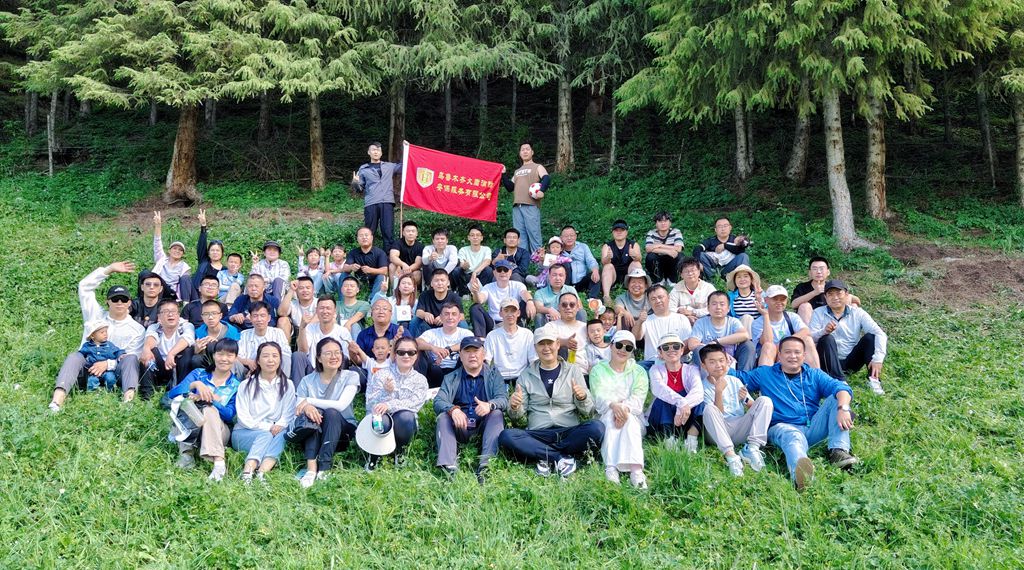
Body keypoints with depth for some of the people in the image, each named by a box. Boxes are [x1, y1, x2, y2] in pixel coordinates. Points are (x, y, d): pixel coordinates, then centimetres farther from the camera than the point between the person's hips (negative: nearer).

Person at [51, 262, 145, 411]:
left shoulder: (137, 329, 7)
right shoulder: (95, 315, 14)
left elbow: (132, 357, -5)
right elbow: (84, 286, 10)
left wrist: (108, 364, -21)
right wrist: (110, 269, 7)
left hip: (115, 370, -1)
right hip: (88, 366, 1)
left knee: (131, 359, -31)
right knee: (74, 356, -30)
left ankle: (129, 397, -56)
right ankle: (57, 400, -51)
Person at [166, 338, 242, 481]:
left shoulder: (236, 386, 6)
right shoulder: (199, 374, 8)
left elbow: (230, 415, -10)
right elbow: (172, 394, -7)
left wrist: (209, 398, -24)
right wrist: (195, 384, -24)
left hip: (219, 431, -1)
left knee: (208, 409, -33)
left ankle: (219, 463, -45)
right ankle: (187, 450, -22)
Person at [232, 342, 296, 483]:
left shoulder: (287, 385, 9)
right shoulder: (246, 385, 5)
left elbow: (289, 414, 0)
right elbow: (243, 417, -4)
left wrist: (279, 425, -23)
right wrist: (267, 427, -17)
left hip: (276, 433, 1)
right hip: (245, 433, -1)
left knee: (281, 434, -33)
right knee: (266, 435, -34)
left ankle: (262, 472, -52)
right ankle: (248, 473, -54)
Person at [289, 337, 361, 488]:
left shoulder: (350, 377, -2)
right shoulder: (307, 381, 4)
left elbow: (341, 405, -18)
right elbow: (297, 412, -6)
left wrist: (309, 401, -21)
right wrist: (306, 407, -30)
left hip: (343, 430, -1)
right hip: (313, 434, 1)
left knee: (331, 413, -31)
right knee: (313, 412, -29)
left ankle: (323, 469, -39)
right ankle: (311, 468, -43)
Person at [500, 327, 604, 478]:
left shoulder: (573, 371, 10)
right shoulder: (527, 375, 12)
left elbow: (589, 412, 7)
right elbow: (517, 416, 9)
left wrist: (582, 397, -15)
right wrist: (514, 407, -14)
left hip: (570, 432, 0)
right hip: (538, 434, 0)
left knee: (596, 427, -30)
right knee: (506, 437, -27)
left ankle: (546, 458, -17)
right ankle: (562, 457, -21)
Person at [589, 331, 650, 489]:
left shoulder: (639, 372, 12)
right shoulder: (598, 370, 10)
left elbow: (638, 398, -7)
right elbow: (599, 395, -9)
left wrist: (625, 408, -30)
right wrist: (614, 405, -32)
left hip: (633, 418, 1)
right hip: (605, 417, -1)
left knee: (628, 418, -33)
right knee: (611, 416, -34)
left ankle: (636, 470, -52)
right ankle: (611, 467, -51)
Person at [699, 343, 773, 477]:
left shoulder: (735, 381, 11)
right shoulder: (703, 388, 0)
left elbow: (754, 409, 12)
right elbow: (716, 415, -11)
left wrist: (745, 399, -10)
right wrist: (718, 391, -21)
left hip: (741, 430, 4)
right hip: (720, 433, -3)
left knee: (765, 400, -12)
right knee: (709, 409, -31)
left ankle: (752, 448, -25)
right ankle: (730, 455, -40)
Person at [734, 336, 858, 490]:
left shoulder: (814, 375, 18)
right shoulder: (765, 374, 18)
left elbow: (841, 387, -1)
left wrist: (843, 408, -22)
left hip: (814, 428, 3)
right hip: (783, 427, -3)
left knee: (837, 398, -14)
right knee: (792, 436, -39)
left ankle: (838, 451, -29)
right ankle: (799, 474, -75)